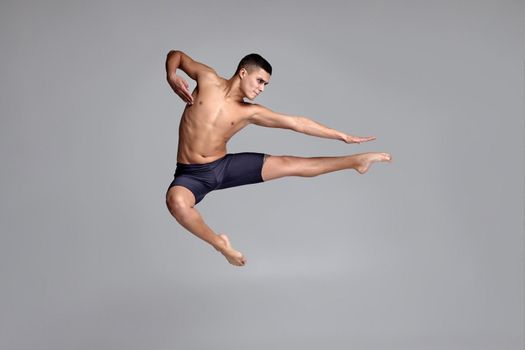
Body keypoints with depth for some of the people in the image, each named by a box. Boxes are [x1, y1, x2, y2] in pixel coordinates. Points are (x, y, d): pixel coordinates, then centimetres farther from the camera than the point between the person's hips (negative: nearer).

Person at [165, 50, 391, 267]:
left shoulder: (250, 112, 0)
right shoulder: (208, 79, -6)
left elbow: (295, 123, 0)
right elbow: (176, 55, 7)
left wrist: (342, 136, 1)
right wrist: (172, 78, -17)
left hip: (224, 166, 3)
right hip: (191, 174, -2)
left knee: (289, 165, -7)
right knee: (176, 201, -40)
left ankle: (357, 161, 2)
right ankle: (219, 243, -18)